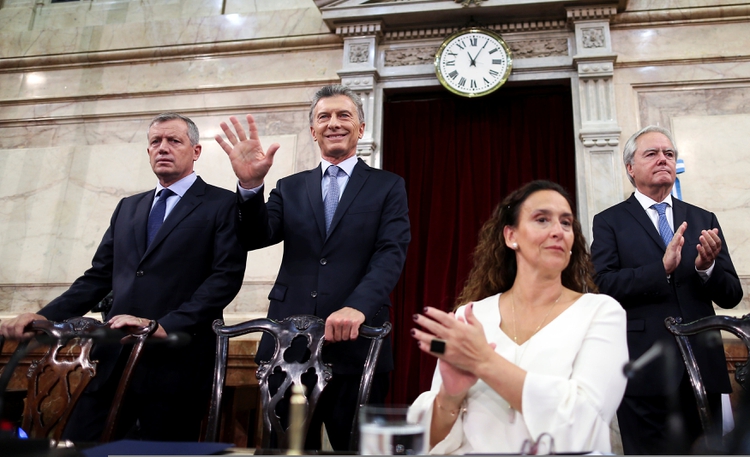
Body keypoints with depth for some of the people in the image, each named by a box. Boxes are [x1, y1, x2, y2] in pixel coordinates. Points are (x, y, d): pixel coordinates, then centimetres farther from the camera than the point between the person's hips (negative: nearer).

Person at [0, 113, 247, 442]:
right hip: (115, 359, 5)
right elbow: (99, 276, 18)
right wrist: (47, 316, 2)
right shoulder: (128, 208, 21)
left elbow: (226, 277, -10)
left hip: (175, 363, -5)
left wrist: (165, 326, -19)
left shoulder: (222, 205, 2)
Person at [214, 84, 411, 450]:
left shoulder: (388, 187, 6)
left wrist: (357, 306, -26)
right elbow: (256, 238, 1)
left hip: (356, 343, -2)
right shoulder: (290, 188, 14)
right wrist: (250, 185, -19)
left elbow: (391, 254, -8)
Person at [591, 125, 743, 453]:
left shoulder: (704, 220, 12)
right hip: (645, 374, -4)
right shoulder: (609, 222, 1)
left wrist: (706, 267, -13)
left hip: (703, 371, 4)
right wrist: (662, 267, -22)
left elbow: (731, 296, 8)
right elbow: (602, 286, -12)